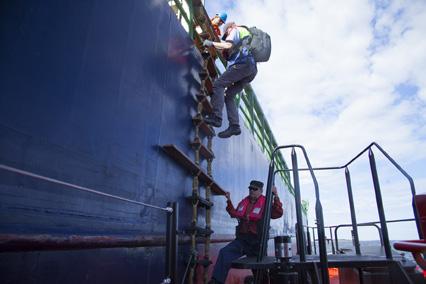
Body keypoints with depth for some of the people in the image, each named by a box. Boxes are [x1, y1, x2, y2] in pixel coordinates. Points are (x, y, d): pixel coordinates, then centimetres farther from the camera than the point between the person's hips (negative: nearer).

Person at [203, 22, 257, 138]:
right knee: (229, 96, 6)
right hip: (252, 69, 9)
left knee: (218, 84, -13)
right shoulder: (247, 35, 40)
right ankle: (234, 126, -7)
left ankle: (216, 117, -27)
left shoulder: (236, 31, 13)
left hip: (243, 64, -9)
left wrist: (212, 43, 2)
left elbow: (228, 45, -7)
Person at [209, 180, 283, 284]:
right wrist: (229, 201, 15)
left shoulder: (265, 203, -7)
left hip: (257, 241, -4)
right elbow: (235, 214, 24)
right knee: (224, 253, -14)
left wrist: (276, 197, -30)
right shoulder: (244, 202, 10)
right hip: (242, 239, 4)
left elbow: (277, 214, -22)